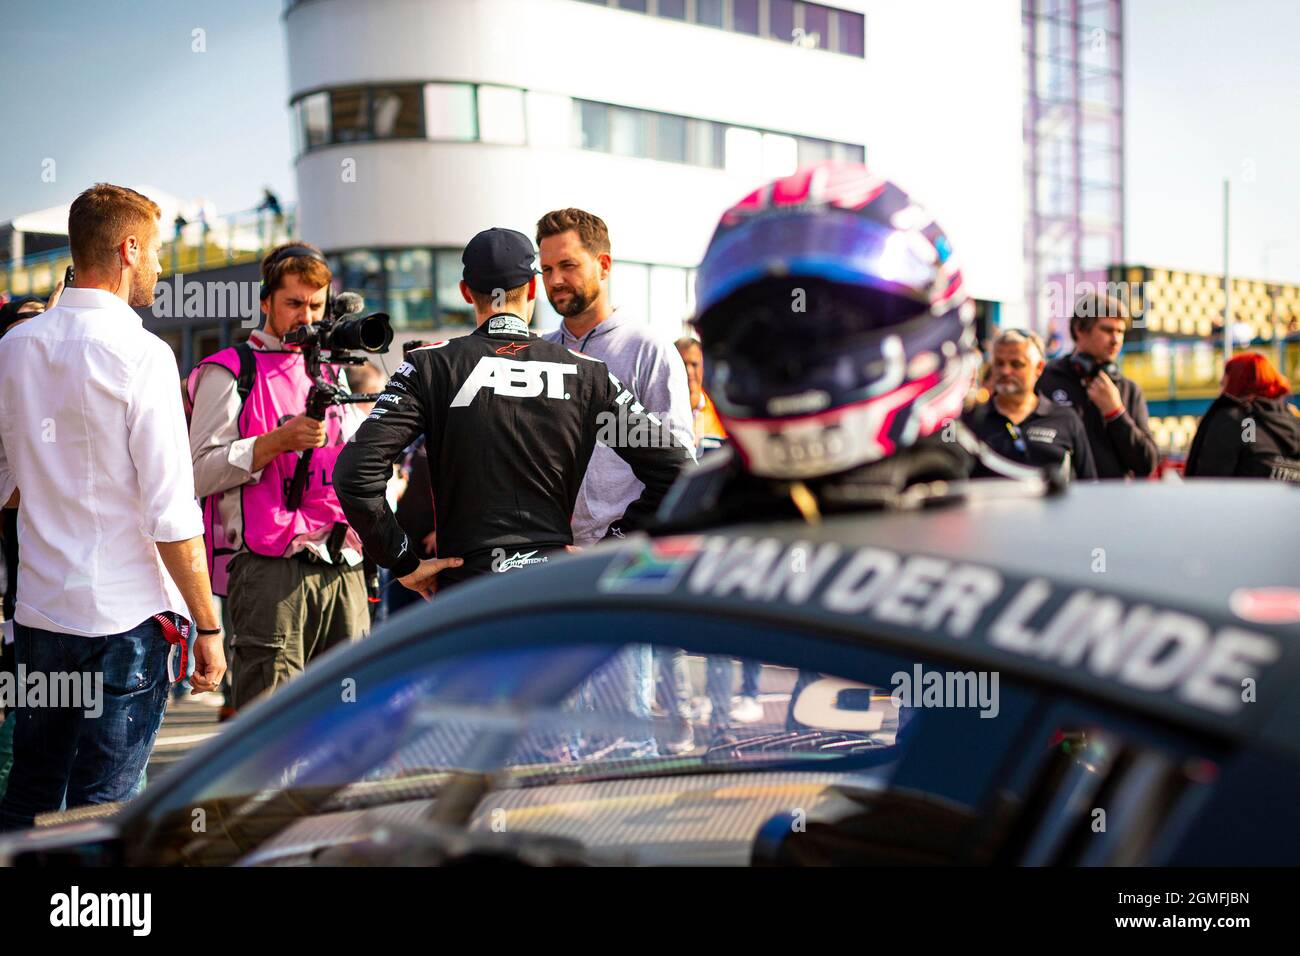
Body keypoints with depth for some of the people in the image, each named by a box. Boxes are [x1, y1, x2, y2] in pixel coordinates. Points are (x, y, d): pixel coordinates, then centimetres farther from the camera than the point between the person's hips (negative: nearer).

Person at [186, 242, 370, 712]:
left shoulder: (332, 372, 21)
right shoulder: (230, 373, 2)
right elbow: (200, 471, -8)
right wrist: (279, 440, -17)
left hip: (344, 567, 6)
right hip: (270, 569, -6)